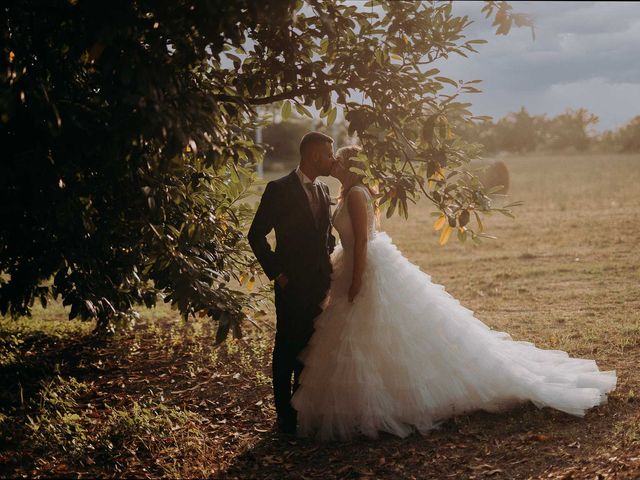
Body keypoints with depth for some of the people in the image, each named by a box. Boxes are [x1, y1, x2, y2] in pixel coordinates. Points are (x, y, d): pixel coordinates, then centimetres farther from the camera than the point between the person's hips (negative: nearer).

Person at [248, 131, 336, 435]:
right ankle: (285, 416, 11)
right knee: (287, 350, 2)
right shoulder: (280, 190, -10)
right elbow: (256, 236, -9)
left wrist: (328, 268, 11)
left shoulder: (323, 191, 12)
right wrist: (276, 273, -11)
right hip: (292, 285, -7)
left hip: (319, 284, 7)